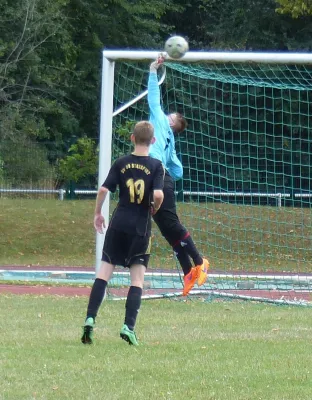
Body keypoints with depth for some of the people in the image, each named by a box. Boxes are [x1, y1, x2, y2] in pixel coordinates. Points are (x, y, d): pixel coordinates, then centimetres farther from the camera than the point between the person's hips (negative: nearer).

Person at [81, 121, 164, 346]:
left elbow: (104, 190, -3)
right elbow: (158, 195, -17)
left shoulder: (121, 163, 2)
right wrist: (154, 210, 4)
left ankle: (90, 319, -6)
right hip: (141, 227, -2)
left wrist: (98, 213, 12)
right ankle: (129, 326, -8)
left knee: (105, 272, 6)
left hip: (118, 225, 2)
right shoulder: (156, 166, -5)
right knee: (138, 278, 3)